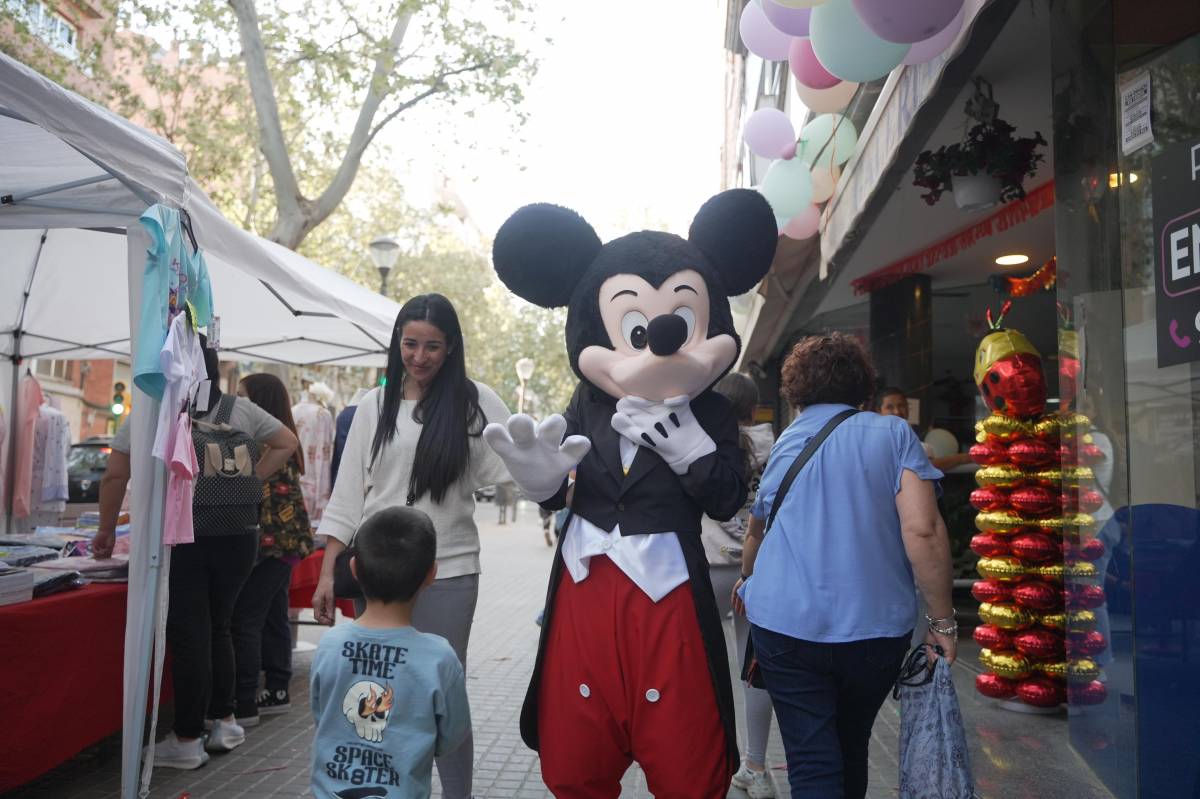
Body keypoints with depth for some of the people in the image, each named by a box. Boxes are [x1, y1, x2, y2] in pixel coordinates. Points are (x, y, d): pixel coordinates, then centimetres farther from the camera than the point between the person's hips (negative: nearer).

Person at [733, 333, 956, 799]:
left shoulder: (783, 445, 10)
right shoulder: (893, 434, 1)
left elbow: (755, 535, 24)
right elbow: (923, 530, -12)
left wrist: (747, 581, 43)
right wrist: (942, 621, -3)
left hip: (786, 623, 0)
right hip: (876, 625, 0)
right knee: (851, 747, 21)